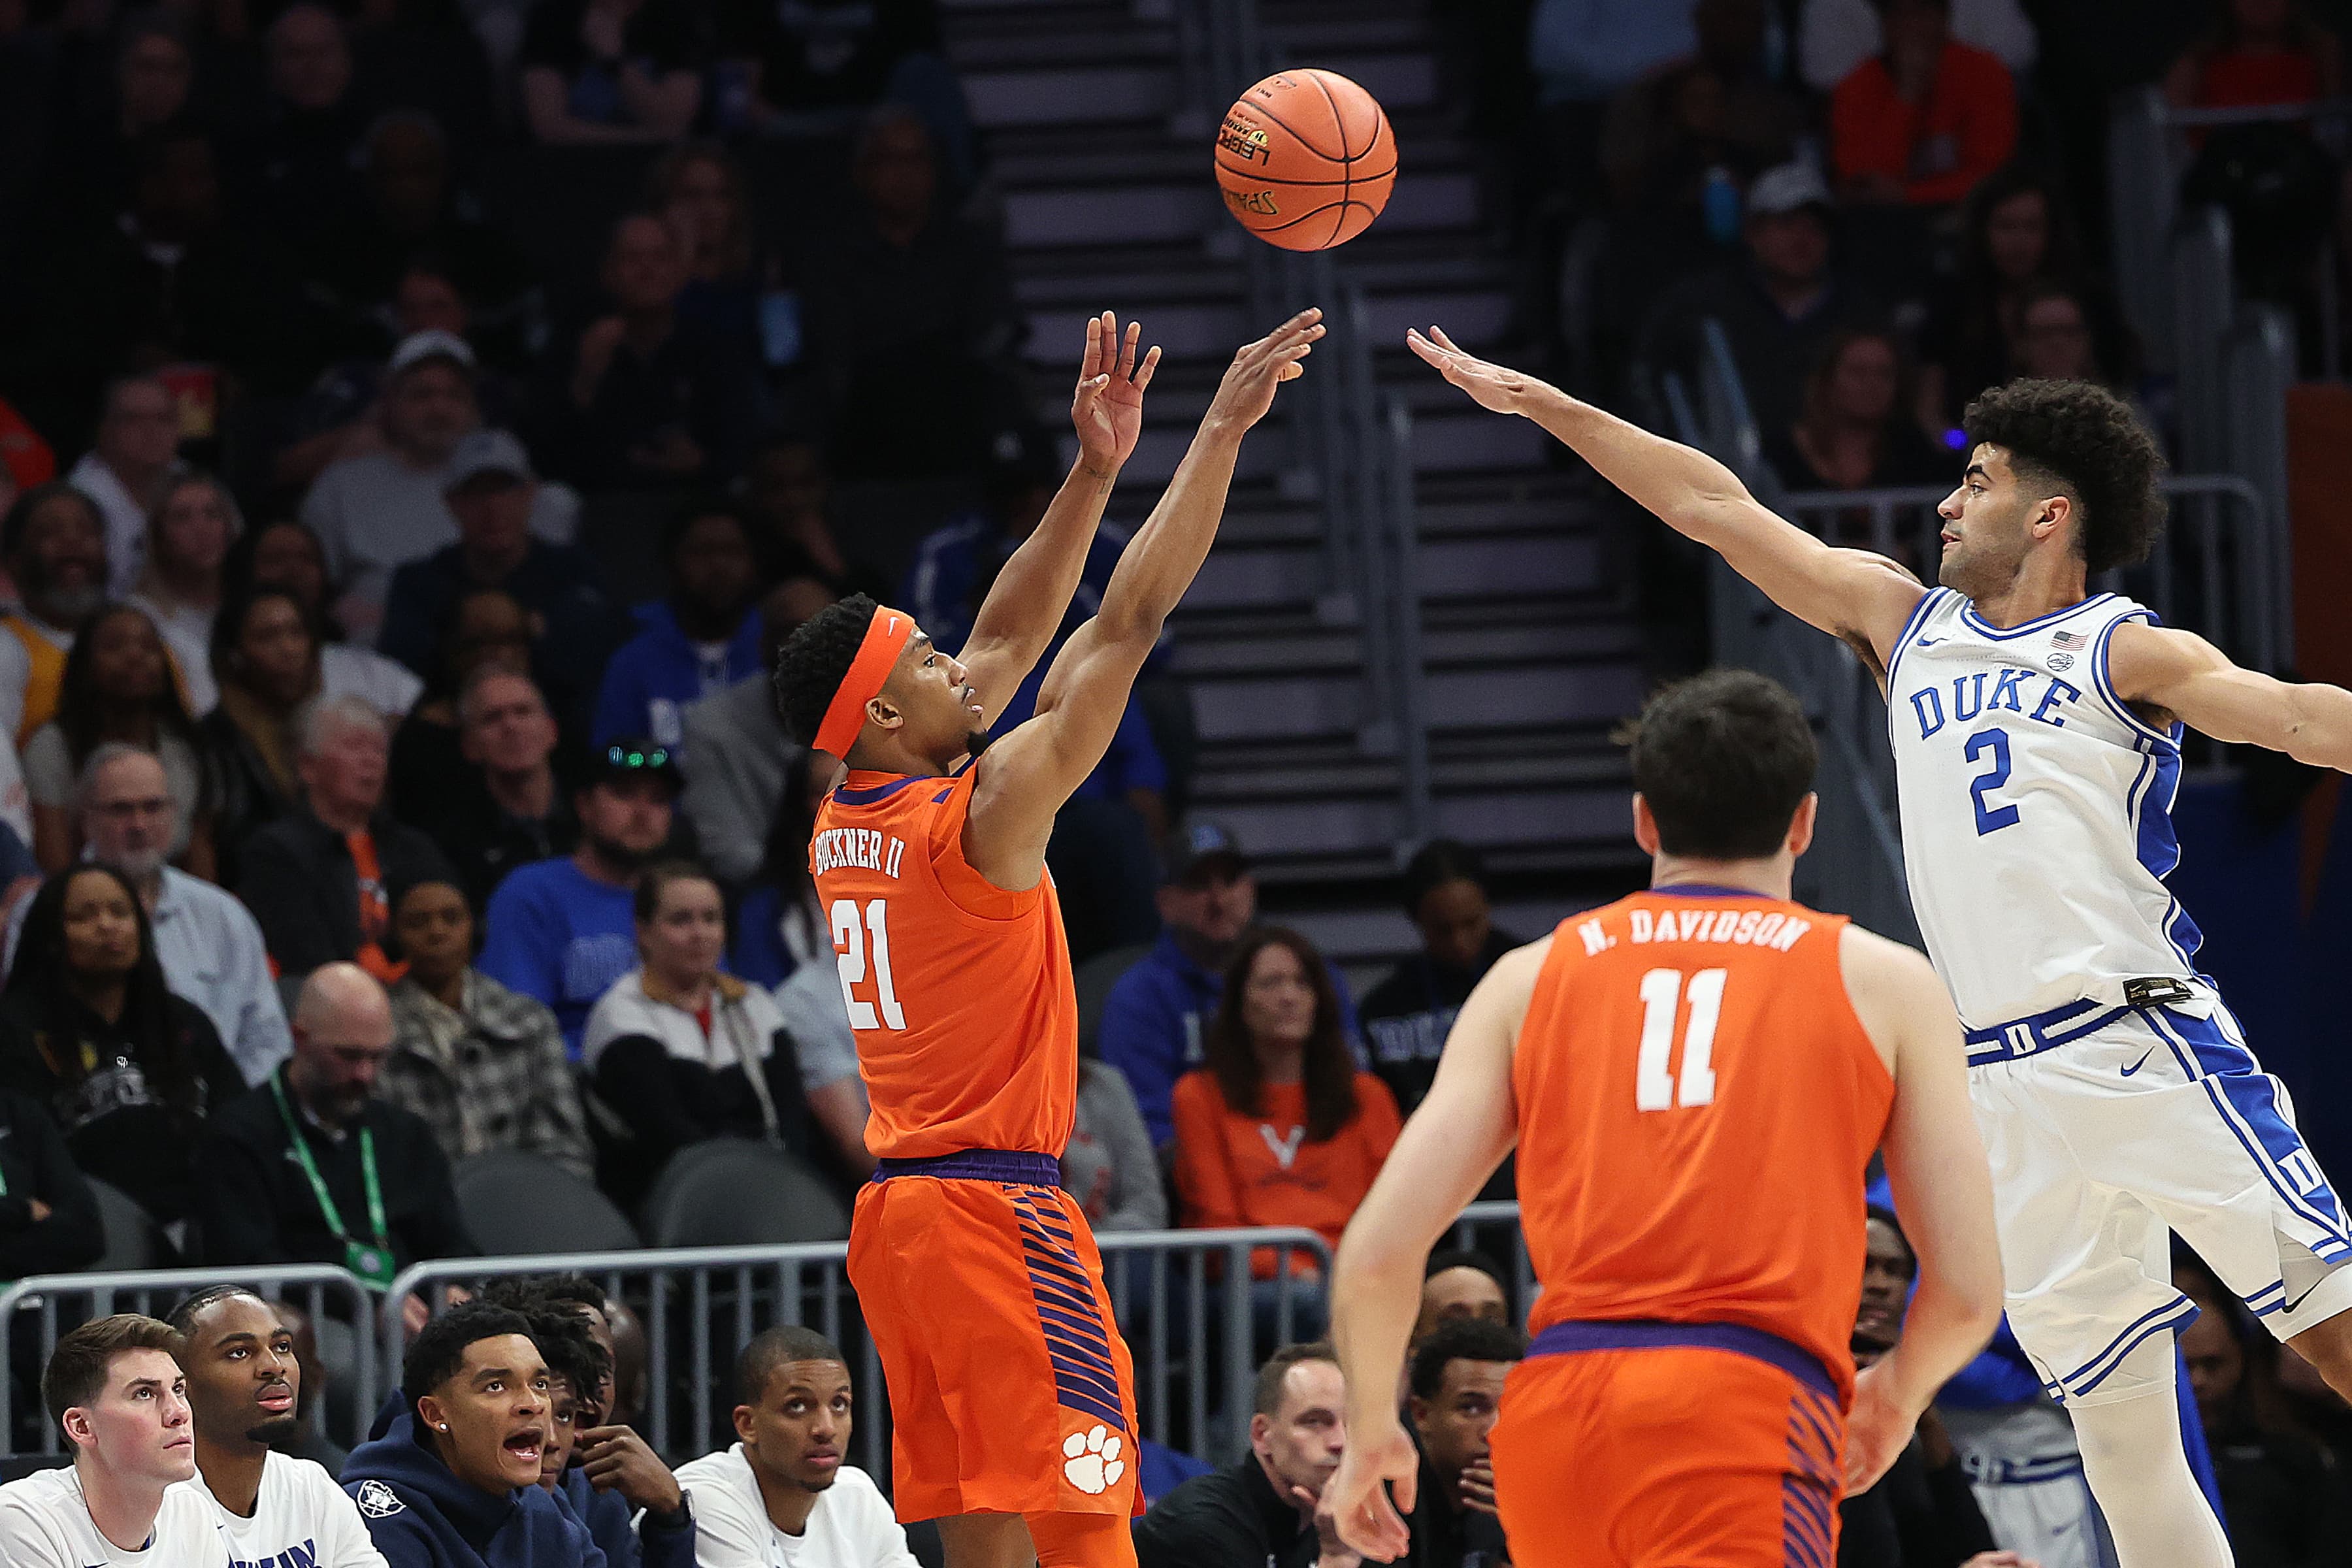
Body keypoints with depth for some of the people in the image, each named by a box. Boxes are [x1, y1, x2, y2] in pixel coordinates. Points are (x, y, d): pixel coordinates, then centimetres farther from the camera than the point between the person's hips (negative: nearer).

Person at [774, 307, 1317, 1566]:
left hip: (897, 1211, 9)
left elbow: (1014, 635, 18)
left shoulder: (846, 825, 10)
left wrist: (1094, 471, 17)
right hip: (996, 1205, -9)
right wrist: (1221, 432, -8)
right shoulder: (984, 814, -13)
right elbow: (1128, 623, -12)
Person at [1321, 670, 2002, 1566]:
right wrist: (1896, 1395, 33)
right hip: (1748, 1413, -4)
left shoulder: (1533, 976, 18)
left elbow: (1377, 1252, 10)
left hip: (1553, 1407, 4)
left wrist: (1371, 1432, 27)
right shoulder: (1880, 979, 13)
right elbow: (1968, 1287, 11)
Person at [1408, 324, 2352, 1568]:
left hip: (2144, 1039, -5)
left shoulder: (2123, 652, 4)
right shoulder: (1906, 622, 20)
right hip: (2007, 1082, 5)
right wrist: (1540, 404, 25)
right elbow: (1715, 508, 23)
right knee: (2118, 1431, 1)